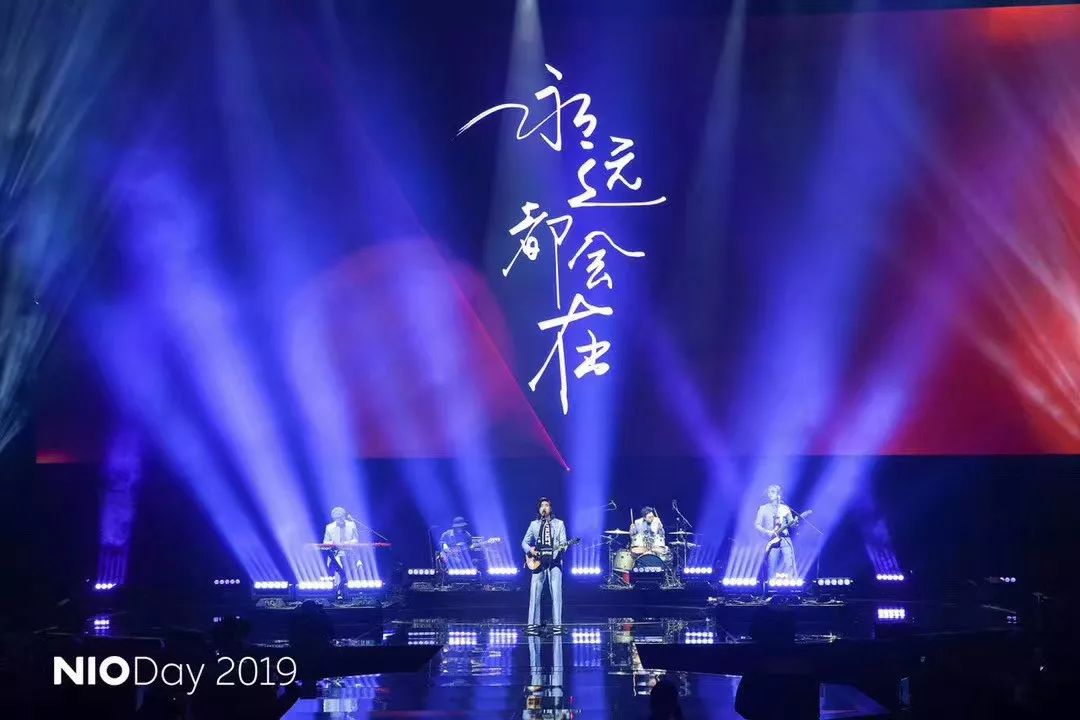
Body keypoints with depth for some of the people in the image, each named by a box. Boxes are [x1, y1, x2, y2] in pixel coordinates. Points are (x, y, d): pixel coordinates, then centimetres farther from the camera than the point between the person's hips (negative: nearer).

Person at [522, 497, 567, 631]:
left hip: (554, 561, -2)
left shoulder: (559, 523, 7)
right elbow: (524, 542, 14)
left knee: (556, 593, -6)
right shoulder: (534, 524, 12)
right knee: (534, 592, -4)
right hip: (538, 561, 2)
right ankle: (533, 623, 3)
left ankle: (557, 624, -2)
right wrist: (530, 549, -6)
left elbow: (563, 542, 1)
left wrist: (562, 546, -22)